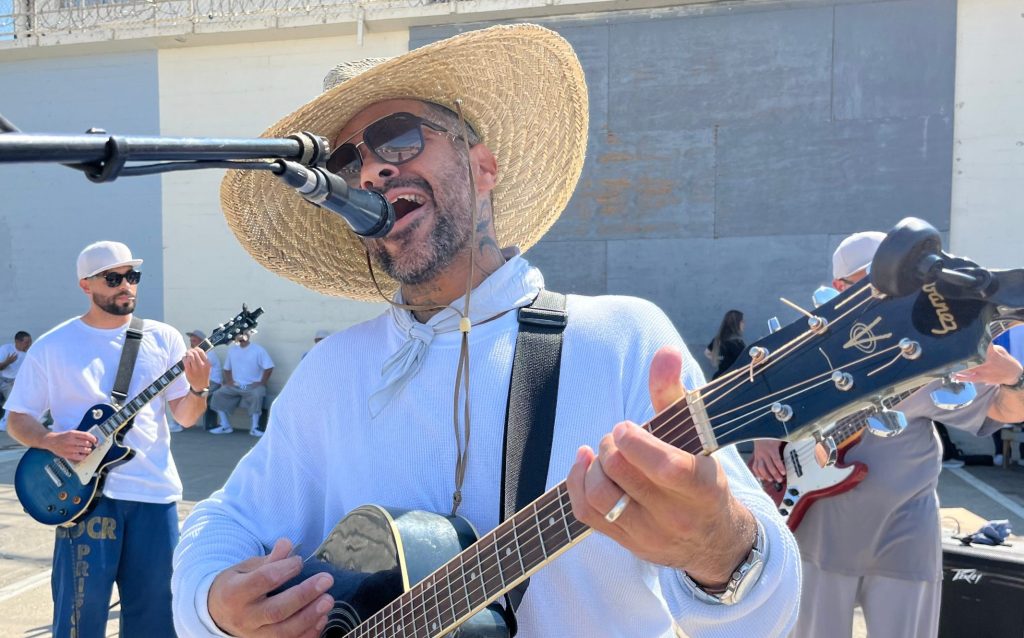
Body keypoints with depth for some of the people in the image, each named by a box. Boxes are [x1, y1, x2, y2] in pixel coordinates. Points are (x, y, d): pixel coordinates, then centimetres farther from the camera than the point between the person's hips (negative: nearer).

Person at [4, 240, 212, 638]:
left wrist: (198, 389, -17)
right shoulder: (52, 347, 1)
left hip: (155, 490, 2)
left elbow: (184, 417, 5)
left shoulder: (163, 338, 5)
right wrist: (51, 441, -15)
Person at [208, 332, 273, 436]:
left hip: (253, 386, -5)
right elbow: (226, 369, 21)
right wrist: (229, 380, 2)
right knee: (218, 395, -16)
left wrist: (261, 383, -13)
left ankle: (254, 427, -26)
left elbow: (269, 368, -6)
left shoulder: (258, 349, -2)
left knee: (257, 395, -36)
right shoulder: (231, 350, 14)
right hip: (235, 386, 5)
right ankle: (225, 425, -9)